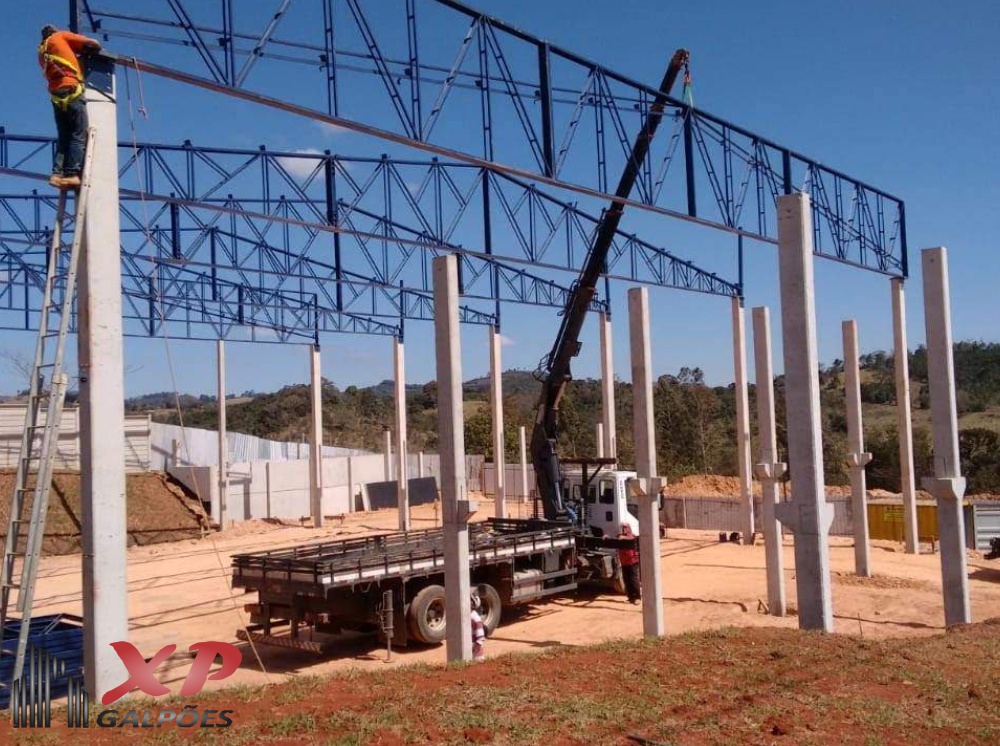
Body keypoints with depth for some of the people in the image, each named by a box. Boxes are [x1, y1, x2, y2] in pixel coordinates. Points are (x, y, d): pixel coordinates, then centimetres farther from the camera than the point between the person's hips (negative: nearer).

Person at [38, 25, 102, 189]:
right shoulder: (61, 36, 12)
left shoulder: (42, 52, 27)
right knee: (79, 135, -10)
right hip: (72, 92, -6)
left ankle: (57, 173, -8)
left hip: (56, 96, 6)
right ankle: (72, 174, -21)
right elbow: (93, 45, 6)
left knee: (63, 138, 7)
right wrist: (83, 52, 26)